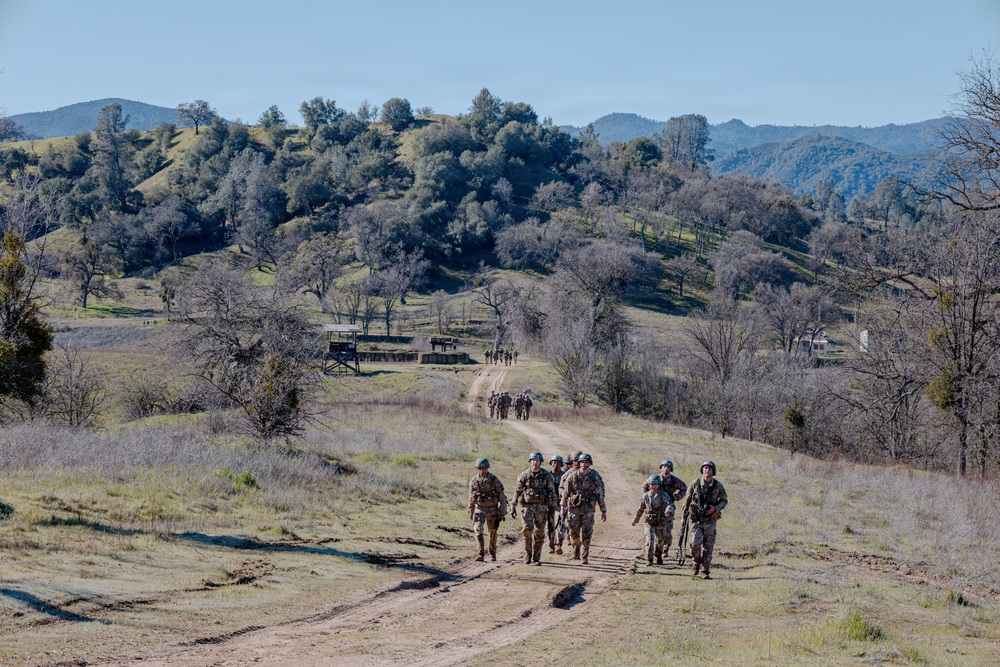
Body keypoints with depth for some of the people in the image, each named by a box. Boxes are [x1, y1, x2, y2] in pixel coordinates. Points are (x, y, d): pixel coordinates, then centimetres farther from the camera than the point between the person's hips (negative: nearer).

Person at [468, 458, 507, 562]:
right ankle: (481, 553, -17)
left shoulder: (494, 480, -13)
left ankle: (493, 554, 26)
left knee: (492, 533, 7)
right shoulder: (474, 480, -3)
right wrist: (471, 512, 9)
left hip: (492, 509, -2)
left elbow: (502, 497, -9)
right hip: (480, 508, 2)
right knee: (478, 529, -16)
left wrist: (502, 513, -10)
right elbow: (472, 498, 8)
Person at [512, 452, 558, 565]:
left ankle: (536, 558, 9)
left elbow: (551, 491, 4)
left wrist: (551, 507, -1)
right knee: (527, 529, -13)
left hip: (541, 507, 1)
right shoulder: (524, 475, 0)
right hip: (527, 506, -1)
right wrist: (514, 506, 5)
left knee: (539, 533, 2)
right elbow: (518, 491, 7)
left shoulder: (546, 475, 0)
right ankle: (528, 554, 5)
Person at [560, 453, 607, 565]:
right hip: (574, 508, 1)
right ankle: (577, 545, 32)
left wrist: (604, 511, 3)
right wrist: (563, 507, 2)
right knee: (574, 532, 1)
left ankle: (584, 557, 2)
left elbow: (600, 495, 4)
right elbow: (566, 492, 5)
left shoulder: (594, 478, 0)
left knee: (586, 534, -4)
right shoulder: (573, 477, 0)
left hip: (588, 509, 0)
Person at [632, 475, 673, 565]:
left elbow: (670, 504, -24)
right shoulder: (646, 495, 0)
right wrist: (635, 519, 20)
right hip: (649, 523, 0)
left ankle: (659, 557, 41)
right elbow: (640, 509, 13)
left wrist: (668, 510, -47)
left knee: (660, 541, 16)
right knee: (649, 540, -15)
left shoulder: (663, 495, -9)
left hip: (660, 523, 0)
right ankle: (649, 560, -8)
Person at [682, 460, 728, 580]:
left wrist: (715, 508, -11)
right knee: (695, 544, -11)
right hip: (696, 519, 0)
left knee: (708, 547, 0)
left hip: (710, 520, 0)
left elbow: (724, 501, 8)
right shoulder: (695, 484, -4)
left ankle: (706, 571, 8)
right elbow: (687, 499, 7)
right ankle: (697, 562, 18)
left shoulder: (718, 486, -2)